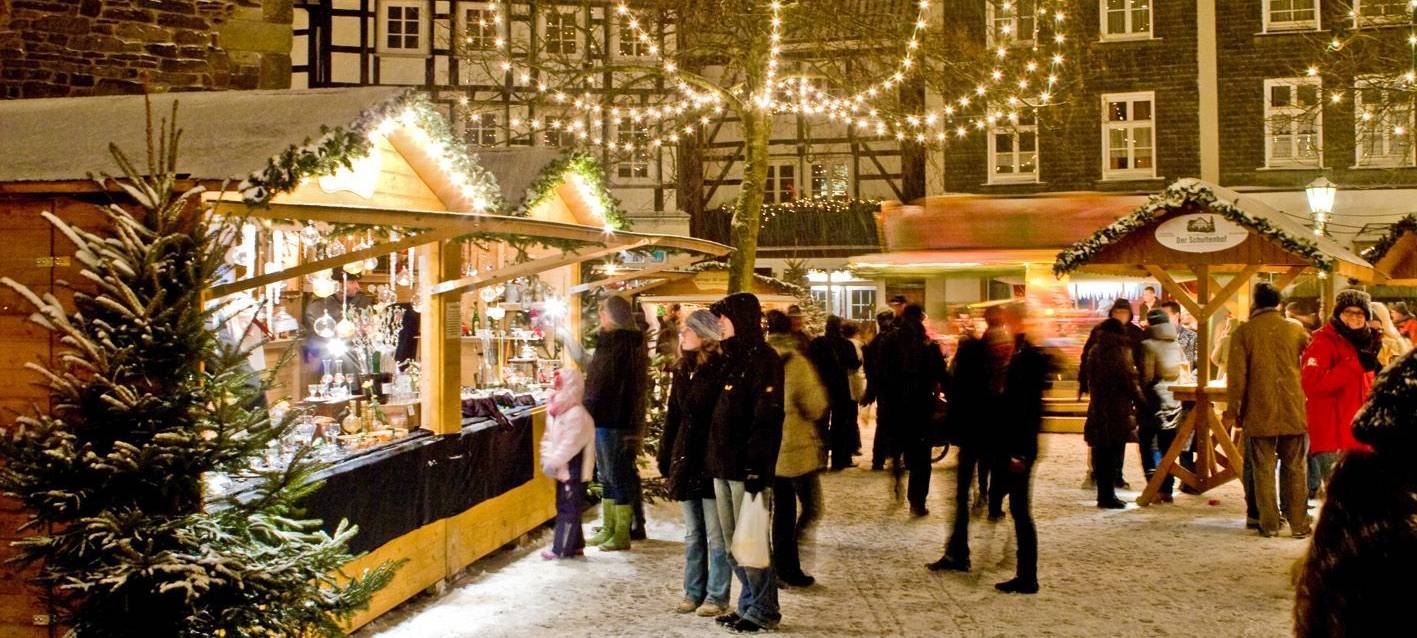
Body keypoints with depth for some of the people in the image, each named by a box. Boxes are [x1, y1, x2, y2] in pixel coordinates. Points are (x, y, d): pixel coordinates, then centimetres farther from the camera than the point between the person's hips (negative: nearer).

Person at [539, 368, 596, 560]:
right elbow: (549, 437, 13)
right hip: (562, 470, 9)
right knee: (565, 508, 15)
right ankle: (575, 545, 25)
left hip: (573, 470, -9)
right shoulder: (556, 411, 10)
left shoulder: (577, 414, -18)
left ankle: (561, 549, -1)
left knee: (569, 510, -3)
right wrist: (546, 459, 1)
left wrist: (554, 463, -21)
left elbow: (570, 444, -23)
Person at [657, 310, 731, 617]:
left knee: (715, 536, 3)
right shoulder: (682, 370, 10)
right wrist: (665, 460, 12)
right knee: (692, 534, 15)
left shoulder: (721, 370, -11)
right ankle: (693, 592, 25)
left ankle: (717, 598, 12)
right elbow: (672, 417, 14)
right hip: (685, 461, 7)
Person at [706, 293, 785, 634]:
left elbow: (767, 418, -17)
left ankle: (763, 611, 9)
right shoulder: (731, 358, 17)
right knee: (732, 544, 13)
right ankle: (748, 604, 24)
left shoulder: (763, 360, -10)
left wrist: (756, 466, -22)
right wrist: (713, 459, 16)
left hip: (747, 467, -9)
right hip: (722, 465, 9)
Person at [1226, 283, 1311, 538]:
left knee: (1263, 469, 5)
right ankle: (1299, 524, 12)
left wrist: (1233, 408, 0)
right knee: (1295, 468, 10)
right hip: (1293, 410, 2)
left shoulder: (1243, 332, -5)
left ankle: (1269, 524, 7)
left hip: (1260, 412, -2)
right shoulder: (1295, 329, 2)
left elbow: (1236, 374, -7)